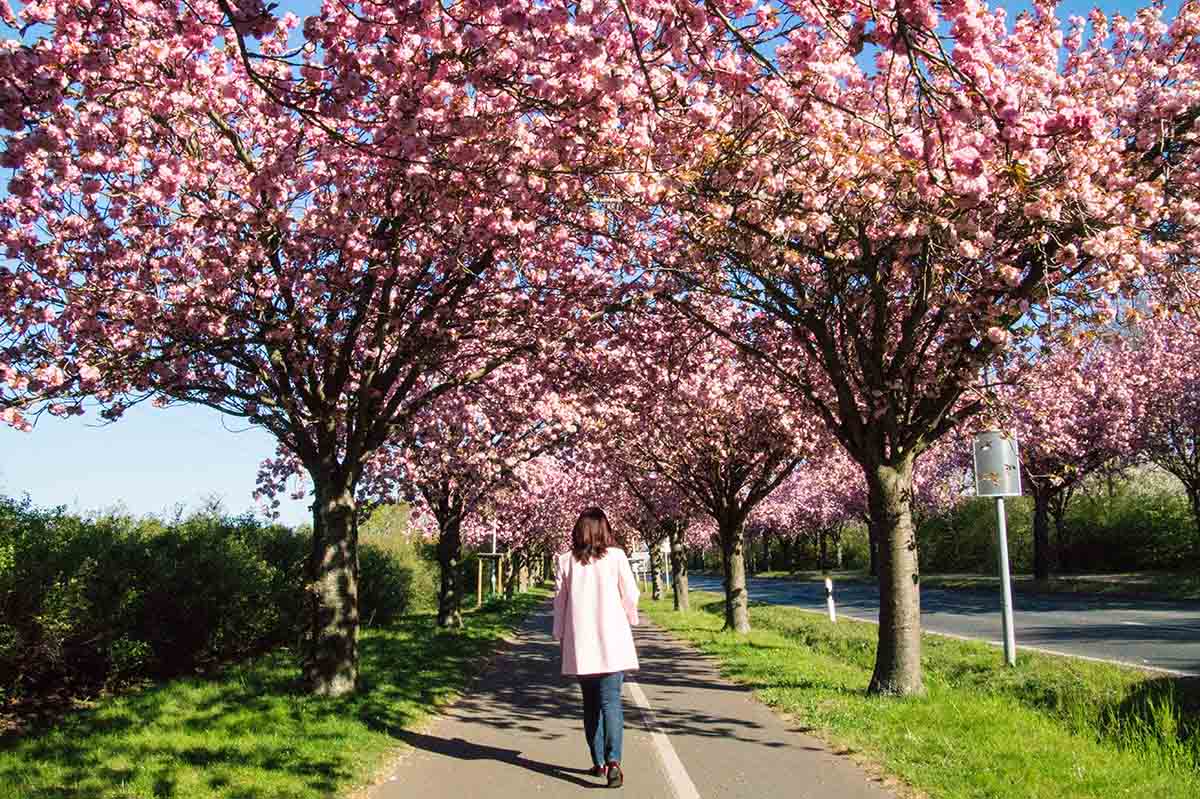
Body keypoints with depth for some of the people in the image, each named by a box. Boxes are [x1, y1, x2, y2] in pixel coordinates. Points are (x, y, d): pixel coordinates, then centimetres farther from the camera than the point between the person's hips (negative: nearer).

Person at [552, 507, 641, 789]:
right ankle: (613, 759, -20)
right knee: (611, 701, -3)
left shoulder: (567, 561, 0)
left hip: (579, 645, 2)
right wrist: (629, 619, 19)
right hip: (612, 641, -2)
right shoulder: (616, 556, -5)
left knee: (591, 703, 15)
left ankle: (598, 762, 20)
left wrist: (560, 635, 15)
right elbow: (631, 596, -1)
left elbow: (560, 601, 4)